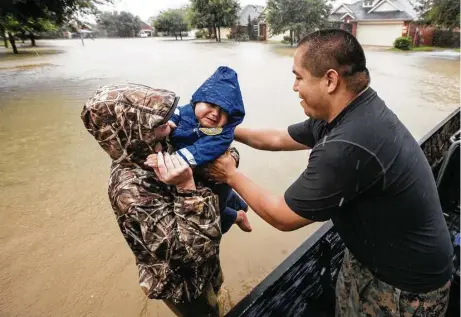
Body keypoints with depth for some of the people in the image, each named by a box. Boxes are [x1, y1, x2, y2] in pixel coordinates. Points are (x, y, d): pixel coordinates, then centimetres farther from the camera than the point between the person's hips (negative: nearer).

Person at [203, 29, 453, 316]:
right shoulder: (348, 114, -7)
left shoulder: (348, 146, -38)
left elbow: (283, 216, -25)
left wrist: (232, 176, -12)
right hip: (370, 254, 8)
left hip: (404, 285, -8)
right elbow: (279, 139, 7)